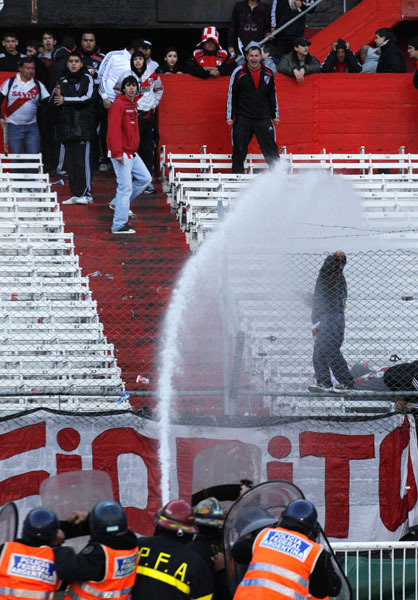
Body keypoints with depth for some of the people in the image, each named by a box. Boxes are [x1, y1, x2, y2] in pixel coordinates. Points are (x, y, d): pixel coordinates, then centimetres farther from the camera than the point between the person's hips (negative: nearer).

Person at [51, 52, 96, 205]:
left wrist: (65, 100, -12)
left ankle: (86, 193, -11)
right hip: (66, 126, 5)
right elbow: (53, 101, 12)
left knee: (82, 160, -11)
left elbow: (87, 98, -10)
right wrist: (56, 96, -12)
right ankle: (75, 194, 7)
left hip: (83, 126, -5)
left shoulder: (87, 79, 3)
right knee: (70, 161, 3)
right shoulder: (62, 81, 17)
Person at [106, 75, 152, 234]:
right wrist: (117, 153, -24)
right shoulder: (118, 104, -13)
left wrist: (134, 148, 18)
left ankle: (118, 203, 20)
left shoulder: (133, 105, 16)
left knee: (145, 179, 11)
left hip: (132, 153, 9)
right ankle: (119, 225, -5)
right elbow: (114, 129, -19)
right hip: (121, 154, -9)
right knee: (125, 186, -9)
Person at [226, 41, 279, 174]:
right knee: (239, 150, 0)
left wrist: (275, 115, 15)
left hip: (264, 118, 2)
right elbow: (231, 96, 0)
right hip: (243, 119, -2)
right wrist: (229, 117, -3)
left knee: (270, 148, 0)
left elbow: (273, 96, 15)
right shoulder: (239, 73, -3)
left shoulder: (268, 73, 6)